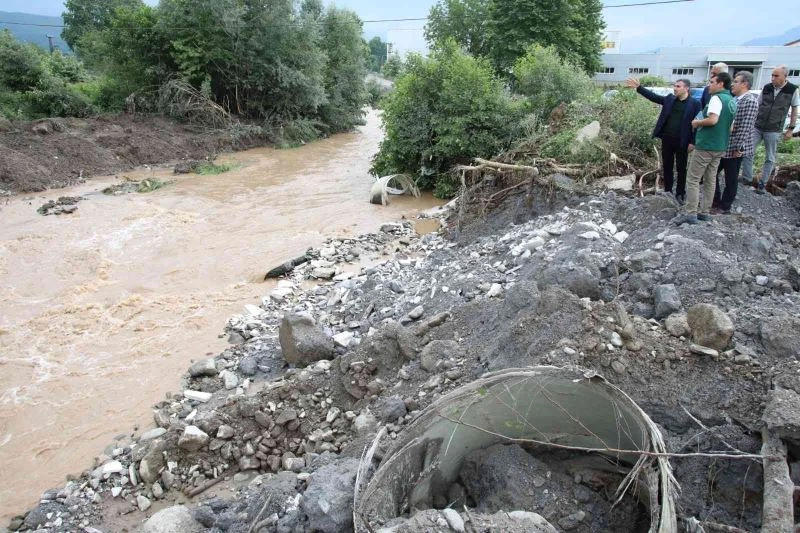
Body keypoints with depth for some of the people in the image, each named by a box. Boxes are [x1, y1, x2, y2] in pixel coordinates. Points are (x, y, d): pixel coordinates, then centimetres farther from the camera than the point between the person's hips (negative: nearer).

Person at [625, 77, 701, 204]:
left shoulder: (694, 104, -5)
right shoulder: (669, 99, 8)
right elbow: (653, 96, 6)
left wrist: (692, 142, -12)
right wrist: (638, 87, -5)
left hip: (682, 141, -4)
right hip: (667, 139, 4)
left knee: (681, 168, 6)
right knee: (667, 167, 11)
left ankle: (680, 194, 16)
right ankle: (667, 192, 22)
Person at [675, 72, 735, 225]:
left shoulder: (717, 98, -14)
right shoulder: (732, 101, 14)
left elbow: (713, 120, -28)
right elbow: (732, 126, 21)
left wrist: (697, 122, -12)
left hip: (706, 145, -9)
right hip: (720, 146, 9)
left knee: (693, 179, -5)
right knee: (710, 180, 12)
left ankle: (690, 214, -7)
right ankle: (705, 212, 15)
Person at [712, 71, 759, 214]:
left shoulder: (750, 101, -15)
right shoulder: (734, 99, 12)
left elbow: (746, 127, -20)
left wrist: (739, 148, -22)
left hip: (734, 148, -9)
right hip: (722, 146, 9)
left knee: (731, 179, 3)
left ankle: (725, 207, 14)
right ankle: (715, 200, 27)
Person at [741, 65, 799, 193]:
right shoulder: (766, 88, -1)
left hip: (774, 131, -2)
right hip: (757, 127, 2)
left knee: (770, 159, 6)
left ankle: (762, 184, 16)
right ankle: (747, 178, 12)